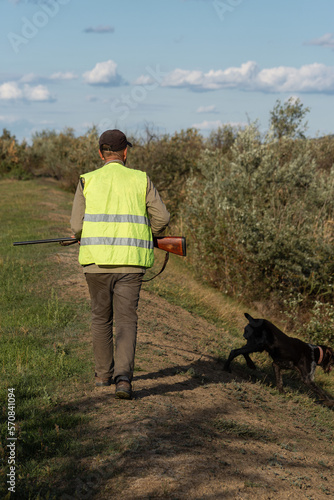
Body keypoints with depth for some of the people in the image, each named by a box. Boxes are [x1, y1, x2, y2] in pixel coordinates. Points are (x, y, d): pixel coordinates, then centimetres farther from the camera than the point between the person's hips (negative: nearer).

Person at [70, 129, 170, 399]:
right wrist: (148, 235, 22)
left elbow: (77, 226, 0)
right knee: (126, 321, 1)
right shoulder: (140, 180, 4)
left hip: (97, 260, 1)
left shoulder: (87, 181, 3)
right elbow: (162, 217, 3)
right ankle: (123, 376, -16)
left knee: (101, 318, 18)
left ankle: (104, 374, 28)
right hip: (130, 261, -1)